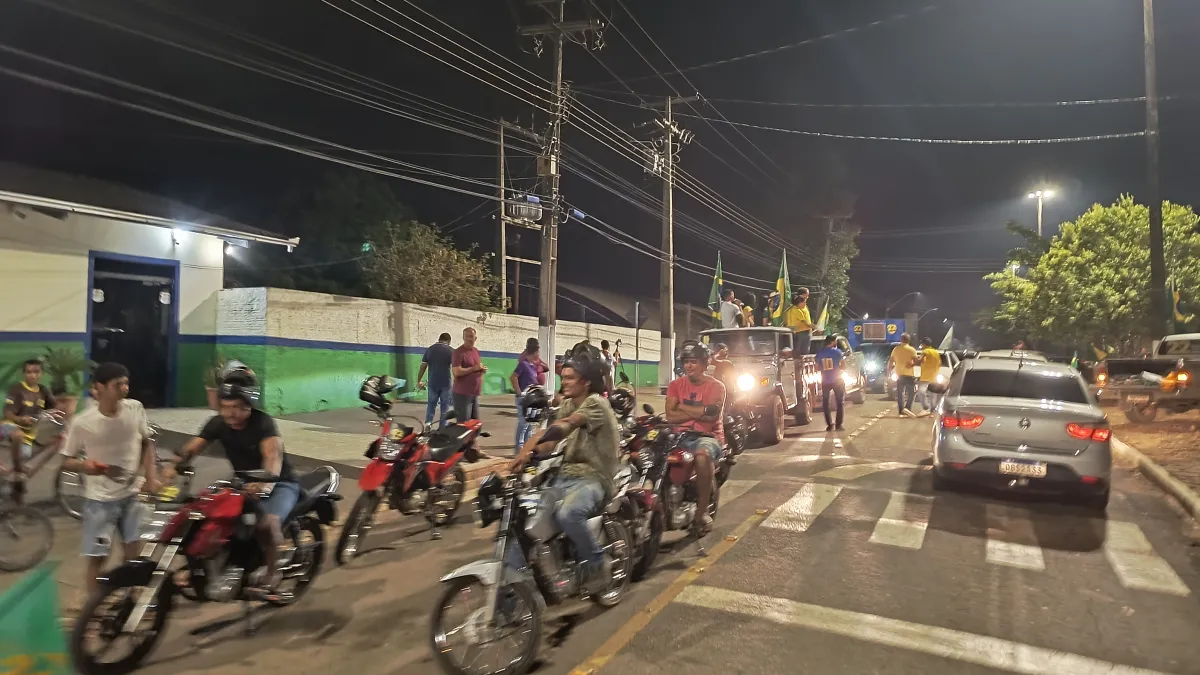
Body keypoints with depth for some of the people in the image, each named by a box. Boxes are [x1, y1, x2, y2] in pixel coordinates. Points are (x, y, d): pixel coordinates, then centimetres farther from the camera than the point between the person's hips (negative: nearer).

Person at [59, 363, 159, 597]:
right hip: (100, 499, -3)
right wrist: (83, 465, -27)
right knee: (97, 557, 5)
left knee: (134, 553, 12)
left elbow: (147, 443, 6)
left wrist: (151, 475, -2)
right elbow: (66, 460, -5)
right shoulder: (82, 423, -18)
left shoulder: (135, 409, -9)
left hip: (132, 494, 3)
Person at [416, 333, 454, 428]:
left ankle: (428, 423, -1)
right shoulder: (451, 350, -4)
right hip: (446, 383, -2)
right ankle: (442, 428, 7)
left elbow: (423, 367, 5)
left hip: (433, 383, 2)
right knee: (444, 406, 7)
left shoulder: (430, 349, 4)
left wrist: (418, 381, 13)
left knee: (431, 404, 16)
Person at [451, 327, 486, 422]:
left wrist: (482, 369, 4)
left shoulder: (476, 351, 15)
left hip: (475, 393, 8)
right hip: (462, 394, -8)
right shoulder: (458, 352, -11)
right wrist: (474, 368, -16)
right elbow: (456, 372, -22)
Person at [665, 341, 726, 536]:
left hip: (708, 436, -3)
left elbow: (711, 414, -16)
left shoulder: (716, 386, 1)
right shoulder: (675, 385, 9)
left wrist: (683, 406, -7)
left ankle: (702, 510, -24)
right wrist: (699, 412, -12)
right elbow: (671, 416, -5)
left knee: (702, 455, -38)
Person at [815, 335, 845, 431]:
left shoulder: (820, 353, 1)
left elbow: (817, 367, 6)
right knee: (840, 403, 8)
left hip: (825, 381, 2)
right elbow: (843, 367, -6)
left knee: (825, 404, 11)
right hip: (837, 380, -2)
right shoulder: (837, 352, -8)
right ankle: (839, 425, 1)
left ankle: (829, 425, 4)